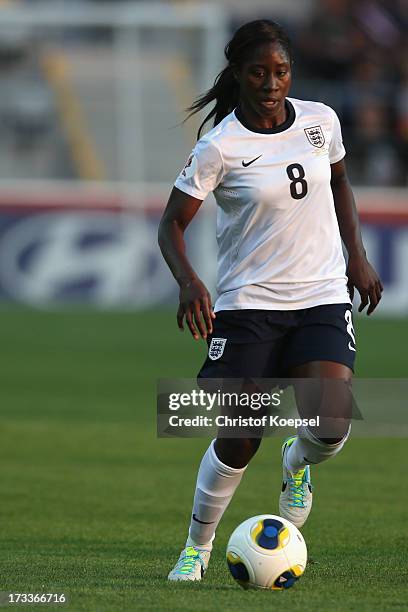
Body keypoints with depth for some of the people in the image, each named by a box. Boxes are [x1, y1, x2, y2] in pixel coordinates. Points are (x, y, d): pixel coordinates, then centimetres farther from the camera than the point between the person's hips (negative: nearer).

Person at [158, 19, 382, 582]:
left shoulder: (321, 121, 2)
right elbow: (172, 224, -5)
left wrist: (358, 257, 12)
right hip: (248, 303, -2)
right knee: (238, 441, -5)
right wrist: (188, 281, -23)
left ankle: (296, 463, 19)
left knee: (331, 426, -18)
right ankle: (198, 546, 18)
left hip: (323, 298, 2)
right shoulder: (220, 147, -10)